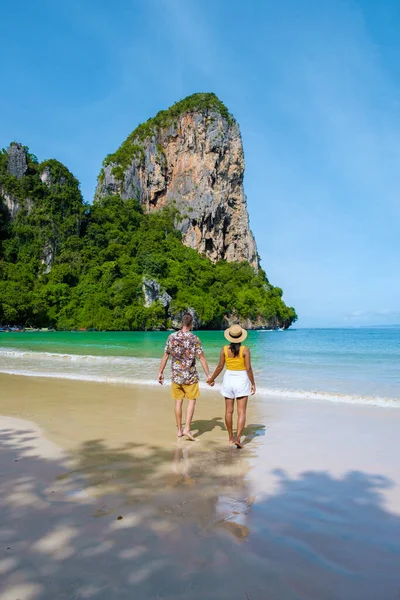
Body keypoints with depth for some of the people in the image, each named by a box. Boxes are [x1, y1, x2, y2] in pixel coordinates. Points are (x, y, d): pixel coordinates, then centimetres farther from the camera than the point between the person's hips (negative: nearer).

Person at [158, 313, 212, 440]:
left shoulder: (172, 337, -1)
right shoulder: (194, 339, -10)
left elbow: (165, 356, 3)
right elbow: (202, 358, -10)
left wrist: (160, 372, 12)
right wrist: (208, 375, -5)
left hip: (176, 376, 3)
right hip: (190, 376, -3)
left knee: (178, 402, 10)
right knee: (191, 401, 7)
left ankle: (179, 430, 18)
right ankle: (187, 429, -1)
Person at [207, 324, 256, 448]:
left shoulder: (225, 349, -5)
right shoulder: (245, 350, -11)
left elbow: (220, 367, -2)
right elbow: (248, 368, -13)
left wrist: (212, 379, 12)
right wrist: (253, 383, -3)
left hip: (229, 379, 2)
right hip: (242, 380, -2)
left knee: (229, 411, 13)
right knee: (241, 412, 0)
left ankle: (231, 437, 24)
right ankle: (238, 438, -12)